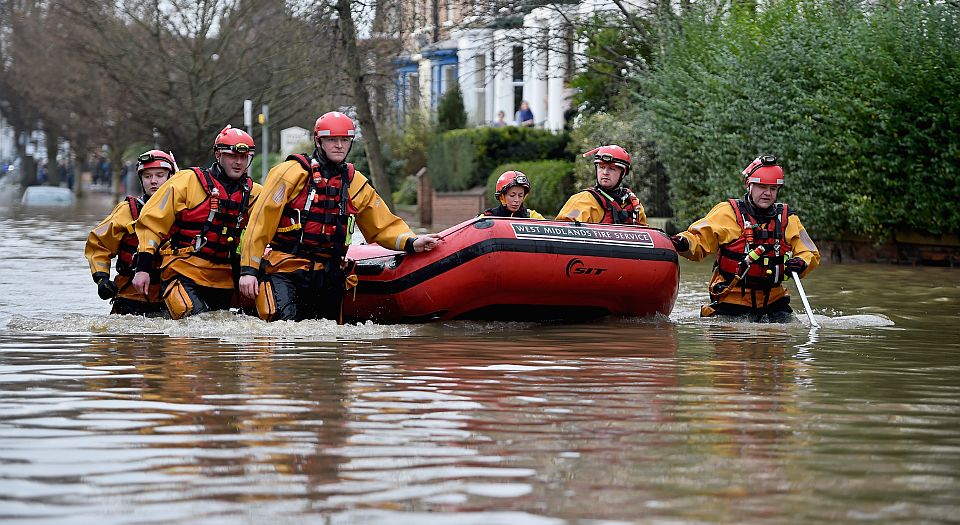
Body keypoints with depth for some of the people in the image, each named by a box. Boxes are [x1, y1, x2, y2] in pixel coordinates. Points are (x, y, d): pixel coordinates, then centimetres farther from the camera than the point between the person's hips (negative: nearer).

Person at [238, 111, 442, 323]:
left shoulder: (356, 183, 11)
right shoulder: (292, 172, -5)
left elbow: (384, 226, 18)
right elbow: (260, 221, -6)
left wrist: (411, 243, -3)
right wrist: (248, 269, -10)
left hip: (328, 277, 5)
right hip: (283, 269, -5)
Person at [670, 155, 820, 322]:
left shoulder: (787, 219, 8)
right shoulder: (728, 213, -4)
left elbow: (811, 254, 9)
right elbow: (699, 239, -10)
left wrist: (800, 264, -14)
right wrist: (684, 243, -32)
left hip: (773, 301, 4)